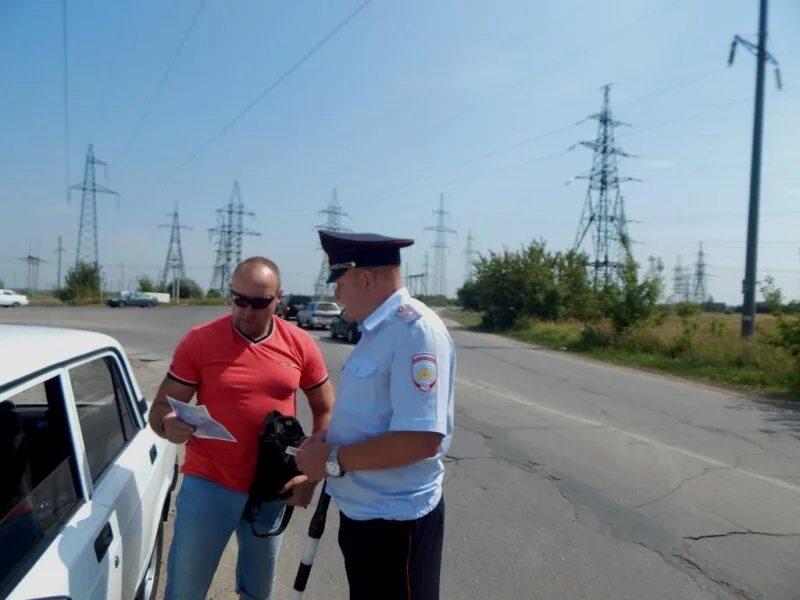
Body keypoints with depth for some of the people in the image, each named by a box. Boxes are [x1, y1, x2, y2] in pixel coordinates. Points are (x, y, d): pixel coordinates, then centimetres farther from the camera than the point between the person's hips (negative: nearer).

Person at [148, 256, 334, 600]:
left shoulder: (300, 345, -4)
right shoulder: (199, 341, -9)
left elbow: (326, 410, 6)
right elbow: (160, 410, -5)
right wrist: (169, 427, -29)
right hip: (207, 486, -2)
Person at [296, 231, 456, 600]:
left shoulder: (415, 329, -24)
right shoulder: (376, 330, 7)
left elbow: (423, 439, -31)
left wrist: (333, 459, -22)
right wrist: (327, 442, 0)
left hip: (396, 521, -9)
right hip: (362, 510, 9)